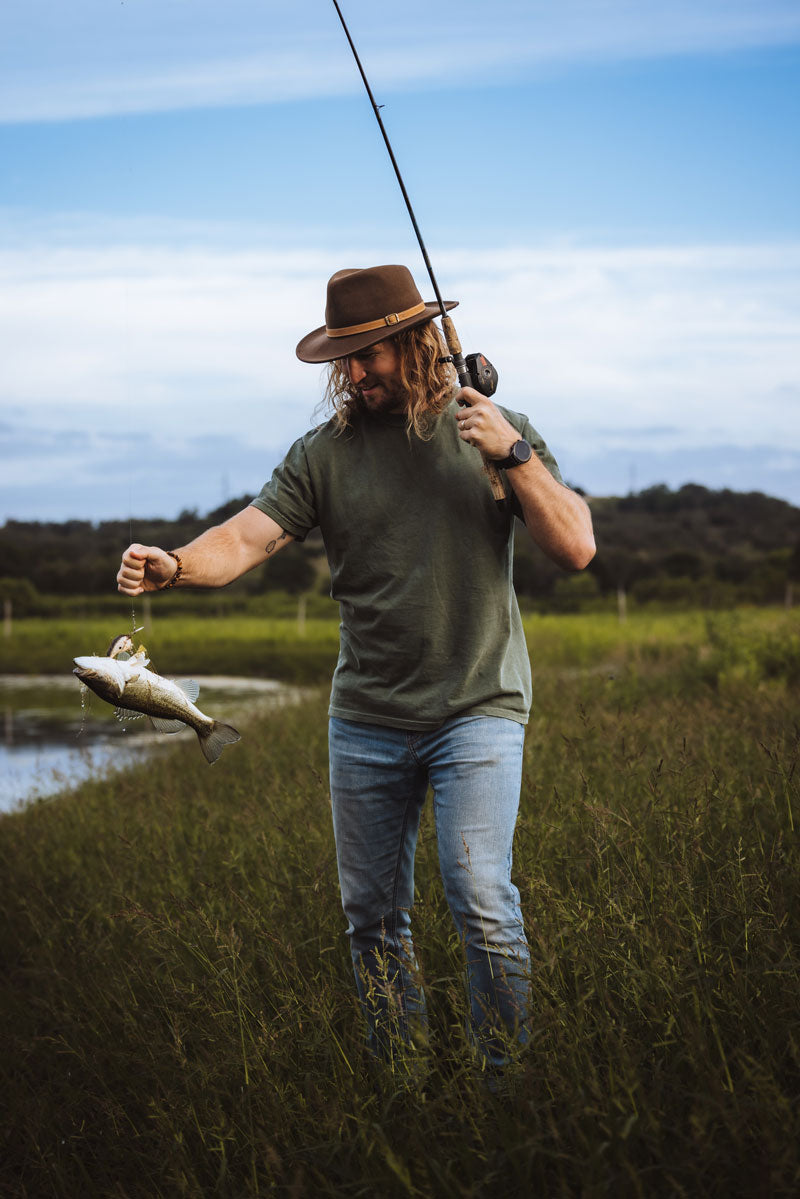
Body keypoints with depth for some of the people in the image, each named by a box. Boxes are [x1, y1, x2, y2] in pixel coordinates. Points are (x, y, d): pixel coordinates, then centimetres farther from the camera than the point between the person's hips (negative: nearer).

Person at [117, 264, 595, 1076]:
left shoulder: (499, 431, 2)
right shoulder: (324, 452, 3)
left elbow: (576, 550, -5)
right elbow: (247, 538, -8)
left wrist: (513, 454, -16)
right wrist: (174, 566, -28)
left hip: (477, 709, -3)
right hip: (365, 719, 3)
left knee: (481, 902, -15)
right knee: (372, 914, 9)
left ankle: (508, 1073, 1)